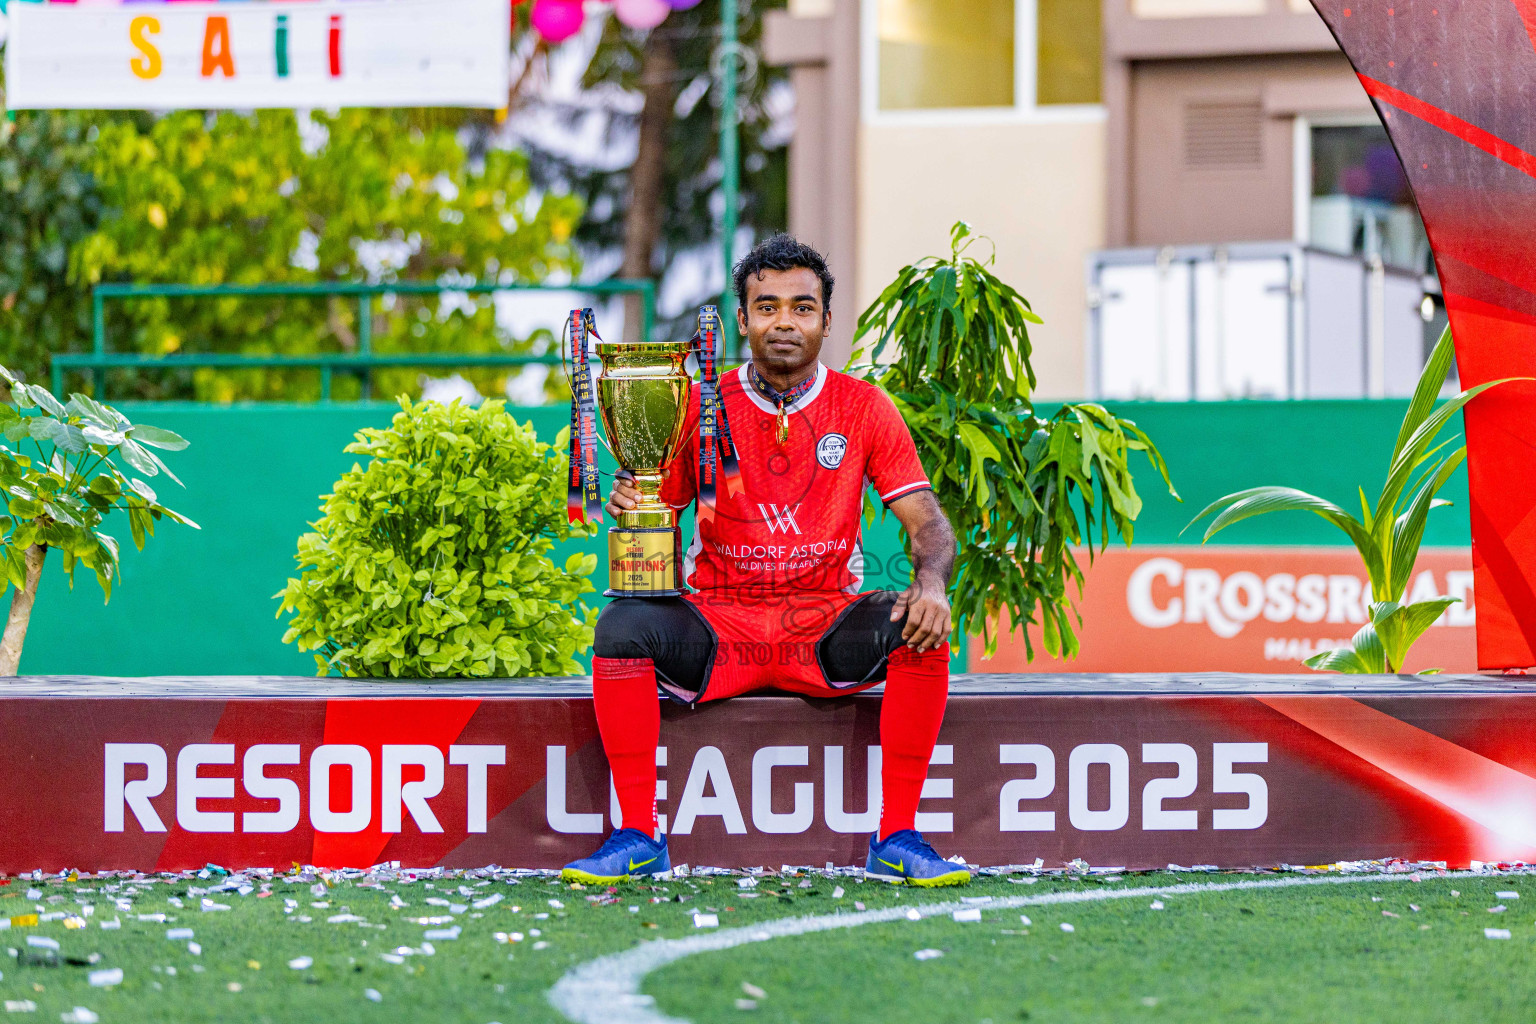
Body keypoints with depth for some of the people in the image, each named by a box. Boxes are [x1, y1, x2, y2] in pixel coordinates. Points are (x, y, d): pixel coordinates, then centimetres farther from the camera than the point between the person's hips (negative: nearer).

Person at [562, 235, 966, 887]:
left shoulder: (864, 408, 3)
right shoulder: (700, 410, 3)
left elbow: (927, 523, -1)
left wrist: (931, 584, -23)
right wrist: (629, 507, -19)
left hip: (826, 626, 0)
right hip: (718, 625, 0)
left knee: (919, 629, -29)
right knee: (623, 625, -28)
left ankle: (896, 840, -20)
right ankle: (638, 837, -20)